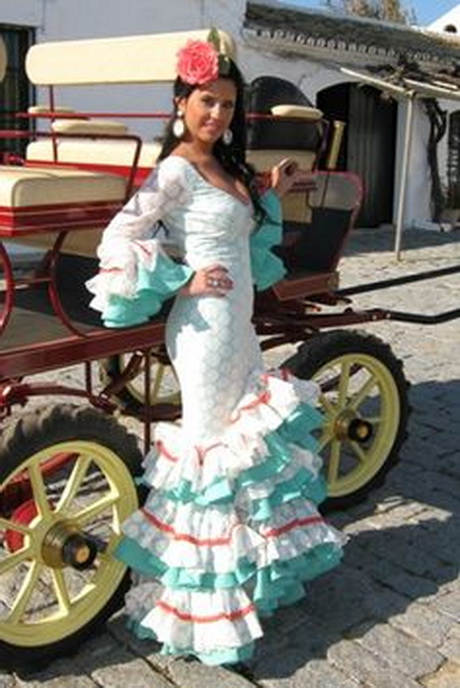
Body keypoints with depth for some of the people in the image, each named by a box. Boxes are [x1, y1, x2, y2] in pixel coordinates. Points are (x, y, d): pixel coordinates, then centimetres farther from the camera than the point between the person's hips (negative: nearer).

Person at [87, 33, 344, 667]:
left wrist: (273, 195, 14)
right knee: (211, 444, 0)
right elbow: (119, 242, -19)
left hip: (239, 323, 9)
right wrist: (184, 281, -18)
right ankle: (205, 598, 17)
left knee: (253, 431, 18)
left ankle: (258, 559, 38)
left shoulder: (227, 167, 12)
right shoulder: (177, 169, -14)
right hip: (206, 326, -9)